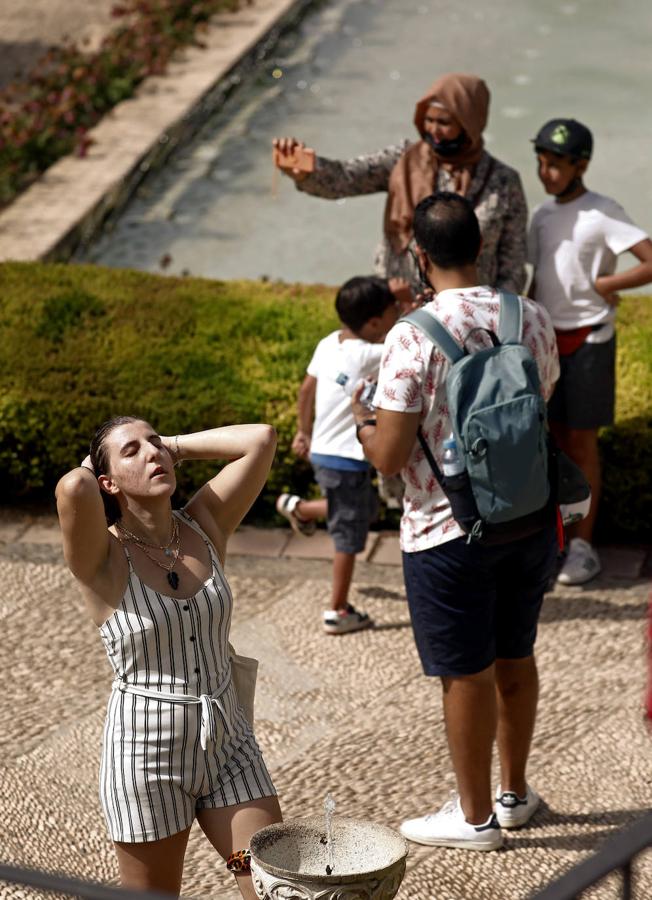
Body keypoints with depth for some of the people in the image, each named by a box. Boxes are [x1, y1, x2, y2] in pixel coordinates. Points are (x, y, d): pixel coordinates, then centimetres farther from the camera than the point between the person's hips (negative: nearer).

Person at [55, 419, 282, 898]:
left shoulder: (205, 526, 0)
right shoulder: (103, 558, -14)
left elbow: (261, 439, -8)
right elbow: (72, 489, -35)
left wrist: (176, 445, 1)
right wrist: (88, 471, -11)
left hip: (228, 742, 4)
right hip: (146, 749, -4)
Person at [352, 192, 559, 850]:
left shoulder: (412, 338, -20)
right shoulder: (533, 319, -3)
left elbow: (390, 457, -18)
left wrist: (361, 421, 4)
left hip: (448, 532, -5)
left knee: (466, 674, 9)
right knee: (514, 657, 21)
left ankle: (475, 816, 24)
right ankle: (515, 791, 38)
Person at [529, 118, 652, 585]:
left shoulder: (602, 214, -14)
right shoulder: (543, 214, 7)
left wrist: (602, 285, -16)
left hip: (587, 339, -6)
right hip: (548, 336, 6)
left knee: (583, 442, 0)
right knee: (558, 438, 11)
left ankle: (583, 545, 7)